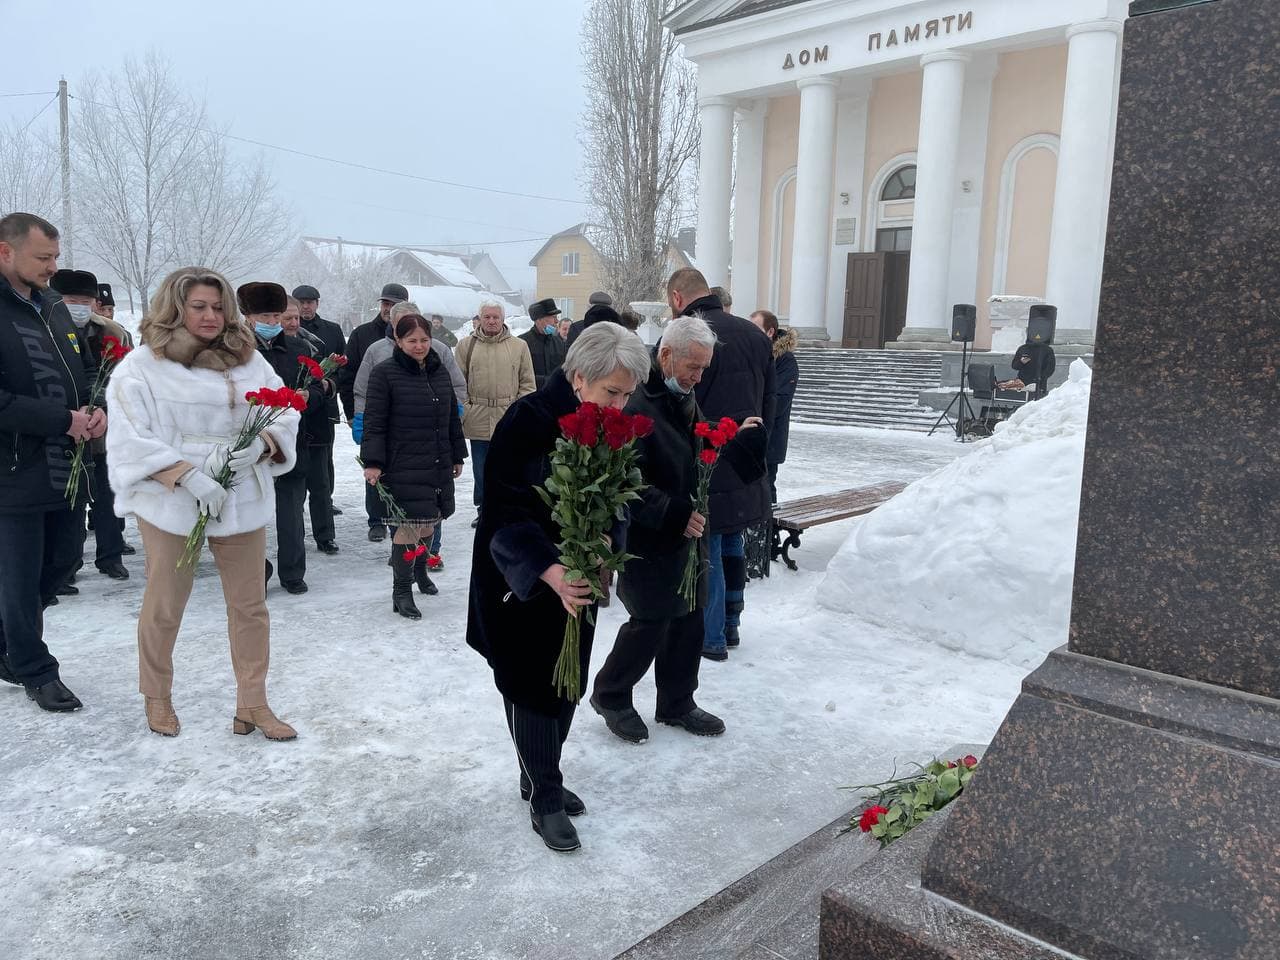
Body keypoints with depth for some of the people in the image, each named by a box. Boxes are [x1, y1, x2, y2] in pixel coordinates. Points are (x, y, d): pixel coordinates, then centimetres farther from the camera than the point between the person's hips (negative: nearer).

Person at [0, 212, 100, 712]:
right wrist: (64, 420, -20)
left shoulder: (54, 307, 10)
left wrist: (97, 409, -1)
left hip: (66, 466, 7)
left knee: (61, 560, 18)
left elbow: (85, 371, 19)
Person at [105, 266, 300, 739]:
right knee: (164, 606, 11)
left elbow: (285, 414, 5)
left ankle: (252, 704, 21)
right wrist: (188, 475, -21)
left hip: (243, 501, 3)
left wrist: (260, 443, -16)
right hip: (172, 504, -3)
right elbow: (131, 439, -11)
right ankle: (157, 697, 33)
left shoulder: (249, 359, 6)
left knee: (250, 604, 7)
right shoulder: (142, 366, -4)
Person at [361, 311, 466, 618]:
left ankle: (420, 570, 38)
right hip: (404, 467, -6)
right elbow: (374, 422, -7)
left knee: (428, 522, 13)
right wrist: (373, 462, -14)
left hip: (439, 465, 6)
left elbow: (452, 416, 19)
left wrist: (457, 456, 20)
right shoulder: (384, 373, -6)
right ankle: (401, 592, 1)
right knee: (409, 524, -9)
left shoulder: (439, 371, 12)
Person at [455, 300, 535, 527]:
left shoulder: (519, 346, 6)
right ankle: (483, 510, 21)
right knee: (480, 469, 9)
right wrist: (464, 410, -2)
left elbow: (527, 383, 7)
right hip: (477, 420, 1)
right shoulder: (466, 345, 7)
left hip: (509, 420, -1)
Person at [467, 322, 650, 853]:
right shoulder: (527, 421, -23)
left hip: (577, 580, 7)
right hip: (522, 583, -6)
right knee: (532, 687, 2)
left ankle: (539, 778, 36)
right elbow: (506, 514, -27)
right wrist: (551, 574, -40)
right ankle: (546, 799, 19)